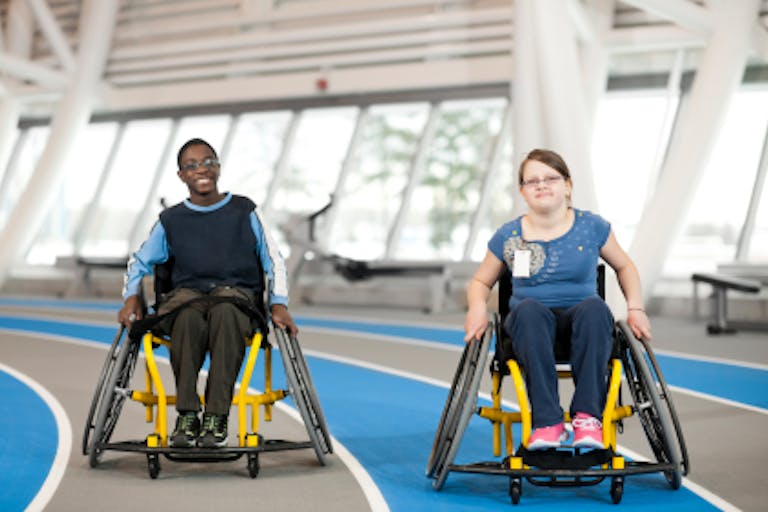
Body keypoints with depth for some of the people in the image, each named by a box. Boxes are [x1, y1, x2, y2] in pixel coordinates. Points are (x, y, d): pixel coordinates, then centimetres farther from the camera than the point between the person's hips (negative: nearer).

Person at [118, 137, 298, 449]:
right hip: (186, 296, 1)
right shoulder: (171, 220, 13)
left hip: (238, 294, -1)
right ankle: (186, 415, -31)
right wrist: (132, 297, -2)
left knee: (224, 313, -39)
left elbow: (273, 261, 9)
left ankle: (216, 417, -37)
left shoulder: (245, 212, 10)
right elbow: (139, 262, 19)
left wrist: (279, 304, -7)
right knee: (189, 318, -38)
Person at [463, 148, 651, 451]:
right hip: (531, 326, 0)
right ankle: (547, 421, -41)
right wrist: (478, 307, -8)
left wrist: (635, 308, 3)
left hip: (580, 323, 0)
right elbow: (480, 282, 15)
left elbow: (624, 267, 19)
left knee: (595, 307, -35)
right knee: (529, 308, -36)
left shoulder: (592, 227, 5)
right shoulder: (508, 237, 5)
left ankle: (587, 415, -38)